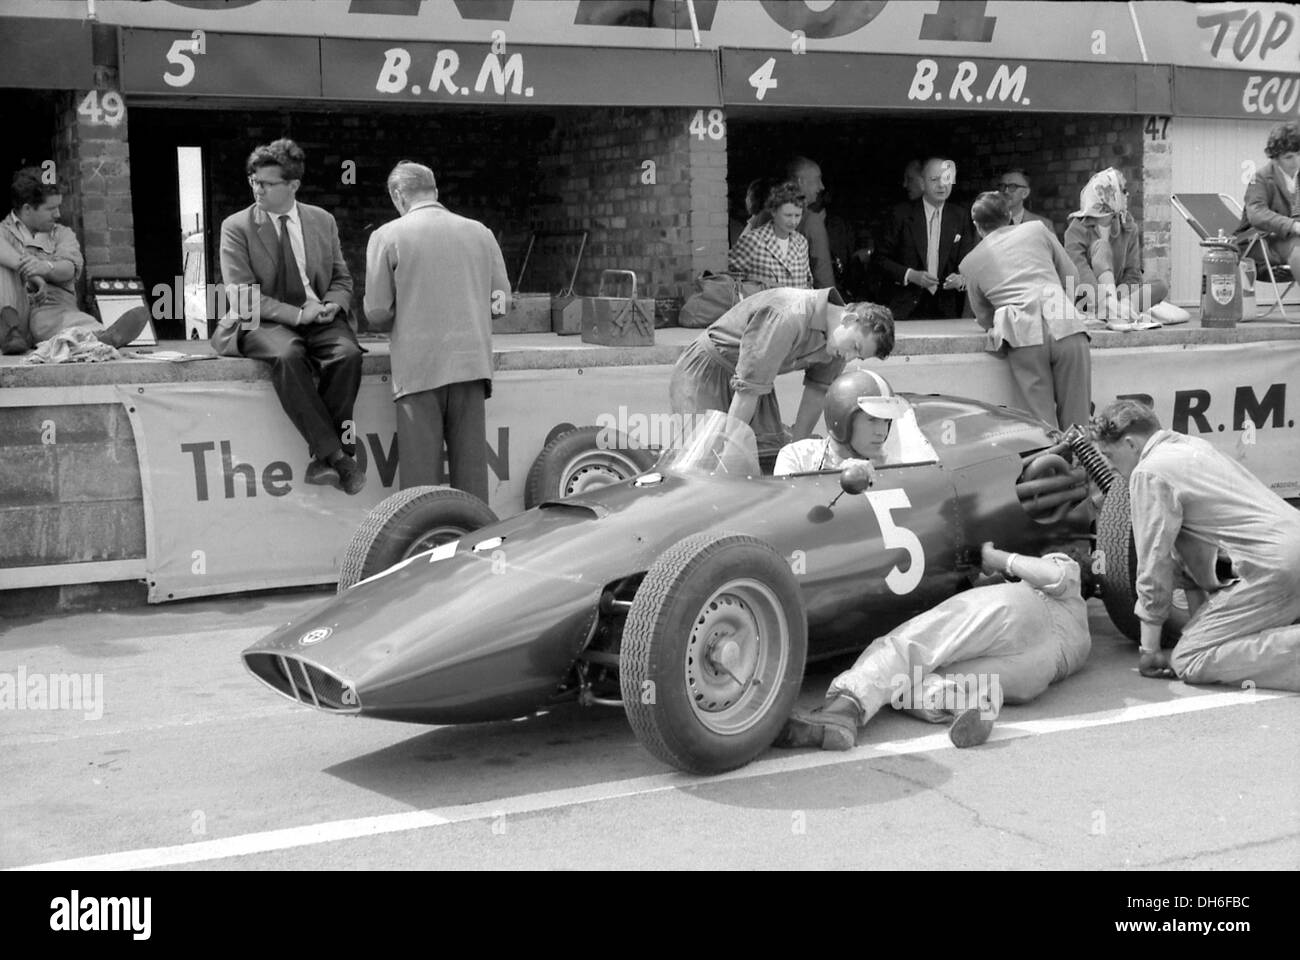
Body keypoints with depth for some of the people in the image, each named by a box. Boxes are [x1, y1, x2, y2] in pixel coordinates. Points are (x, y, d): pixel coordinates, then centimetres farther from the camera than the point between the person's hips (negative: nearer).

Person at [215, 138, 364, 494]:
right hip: (264, 323, -3)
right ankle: (335, 455, -36)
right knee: (288, 356, -37)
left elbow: (342, 279, 19)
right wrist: (296, 314, -17)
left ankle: (321, 460, -27)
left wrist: (332, 305, -6)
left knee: (348, 352, -31)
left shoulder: (322, 221, 13)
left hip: (319, 318, 3)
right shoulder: (236, 227, 3)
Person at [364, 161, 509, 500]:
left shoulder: (387, 236, -1)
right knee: (471, 466, 7)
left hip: (419, 366, -3)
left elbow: (377, 313, -3)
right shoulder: (480, 232, 9)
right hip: (472, 361, 3)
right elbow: (501, 295, 13)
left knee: (421, 472, 1)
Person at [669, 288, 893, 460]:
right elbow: (748, 389, -33)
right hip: (706, 373, -8)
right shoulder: (789, 319, -36)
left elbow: (817, 391, 3)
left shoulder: (838, 336, -8)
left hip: (755, 377, 8)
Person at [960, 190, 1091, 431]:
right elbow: (1070, 276, 24)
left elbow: (984, 319, 25)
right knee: (1076, 422, 5)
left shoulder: (970, 262, 17)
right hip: (1066, 328, 1)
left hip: (1022, 337, -1)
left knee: (1042, 424, 1)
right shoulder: (1037, 229, 19)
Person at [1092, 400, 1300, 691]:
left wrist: (1149, 650, 4)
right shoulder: (1190, 446, 21)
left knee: (1189, 662, -7)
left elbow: (1154, 563, -5)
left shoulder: (1149, 473, -7)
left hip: (1277, 566, -9)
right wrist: (1199, 619, 26)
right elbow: (1193, 546, 24)